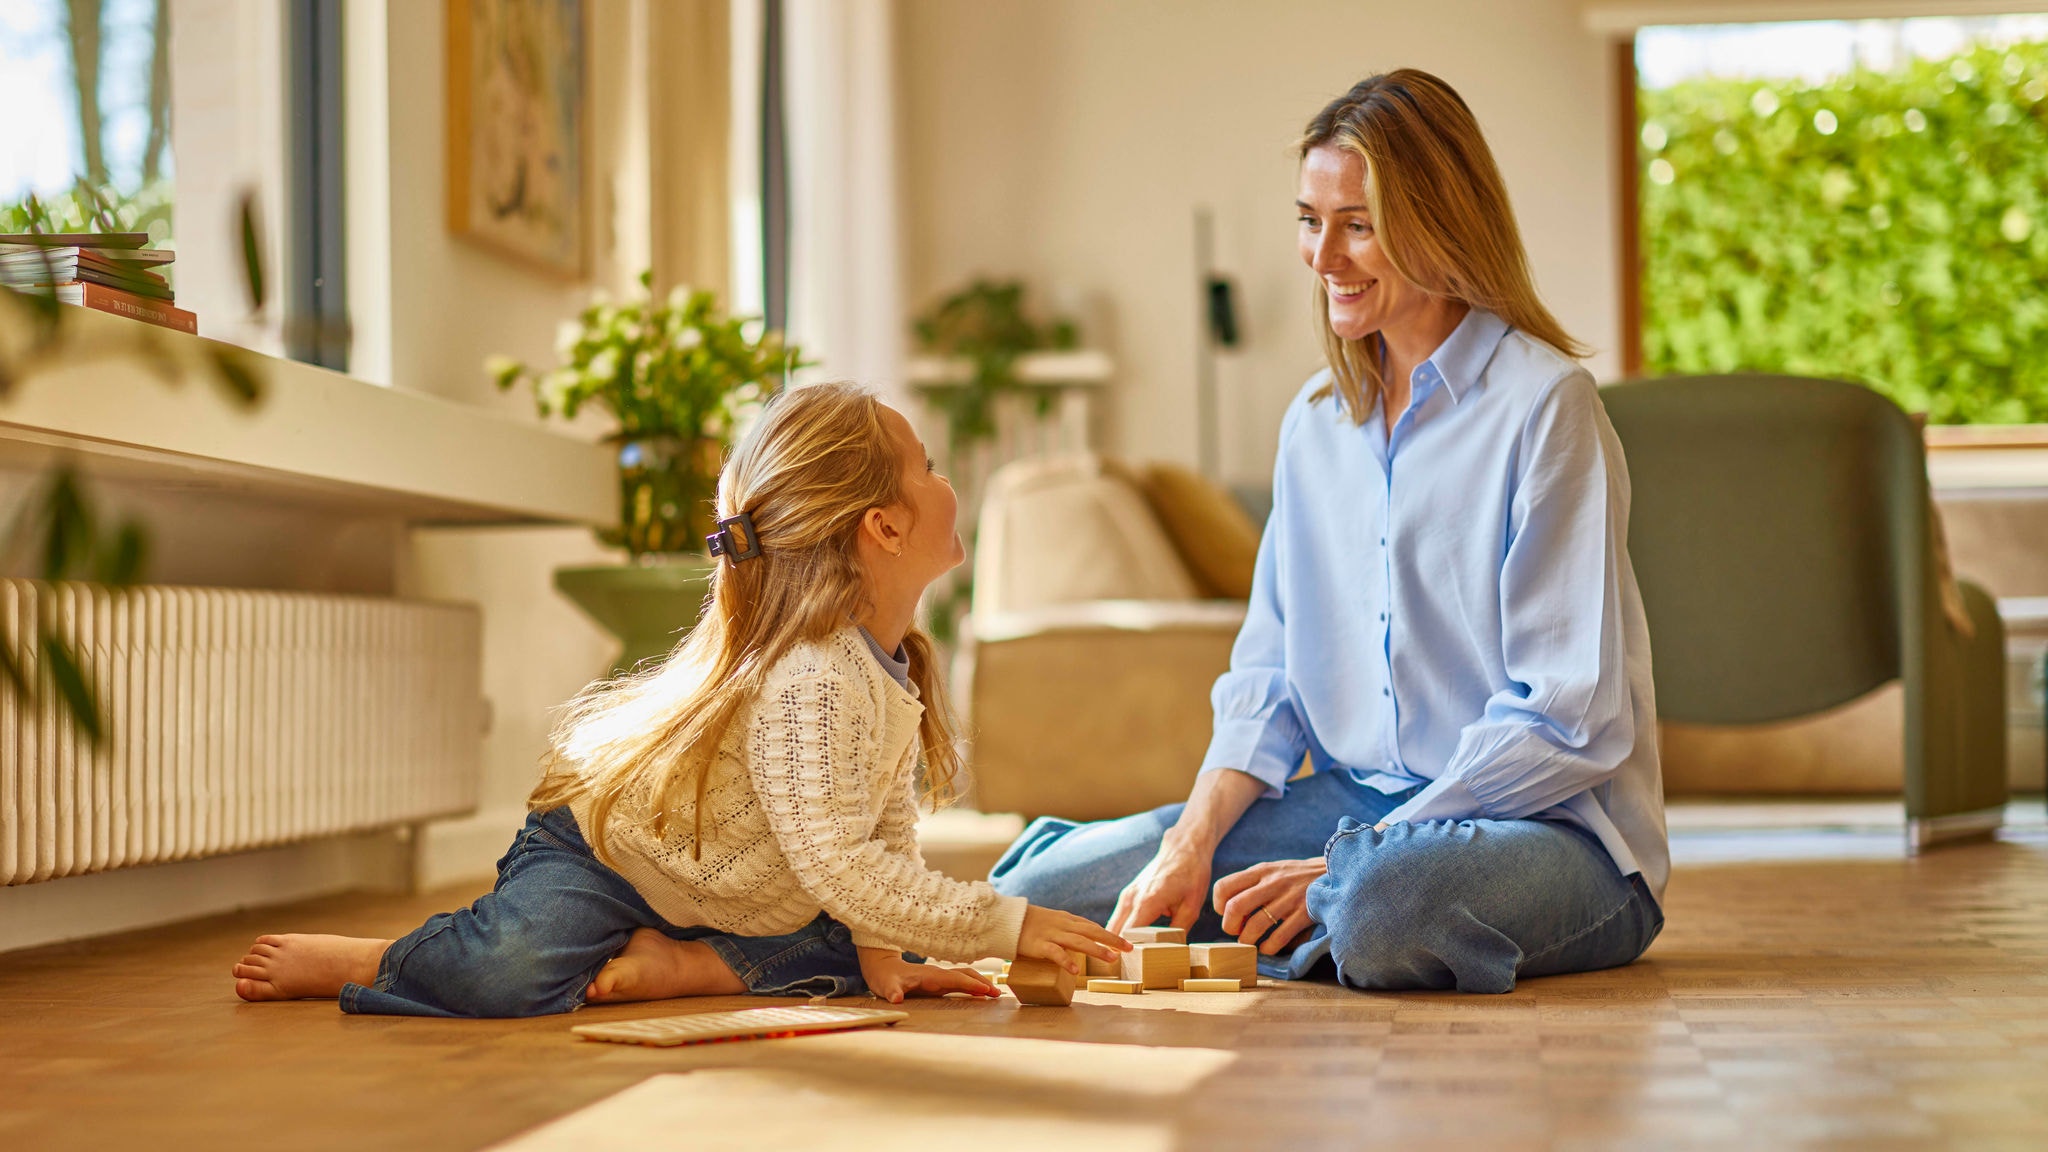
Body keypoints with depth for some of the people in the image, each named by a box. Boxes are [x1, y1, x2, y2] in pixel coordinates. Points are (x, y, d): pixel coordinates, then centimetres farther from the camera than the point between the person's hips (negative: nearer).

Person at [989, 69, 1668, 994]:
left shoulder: (1544, 406, -12)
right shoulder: (1314, 424, 11)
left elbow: (1571, 721, -16)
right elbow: (1267, 681, 10)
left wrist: (1350, 862, -19)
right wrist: (1190, 846, -8)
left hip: (1557, 829, -5)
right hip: (1360, 808, 5)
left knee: (1384, 907, -39)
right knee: (1045, 890, -13)